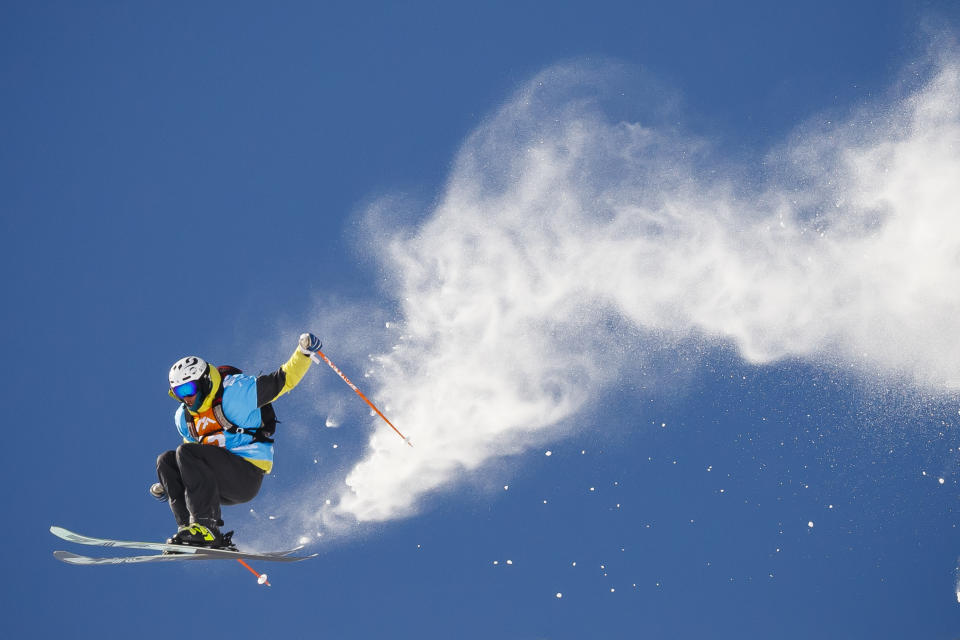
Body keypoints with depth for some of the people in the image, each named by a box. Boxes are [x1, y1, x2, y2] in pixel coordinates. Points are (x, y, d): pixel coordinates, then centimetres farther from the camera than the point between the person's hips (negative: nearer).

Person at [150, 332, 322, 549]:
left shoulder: (235, 390, -7)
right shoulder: (184, 417, 14)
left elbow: (284, 379, -8)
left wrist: (303, 352, -23)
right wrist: (168, 484, 26)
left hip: (248, 476, -8)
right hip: (223, 486, 8)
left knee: (186, 452, -23)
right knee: (166, 461, -6)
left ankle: (206, 526, -31)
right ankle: (189, 527, -15)